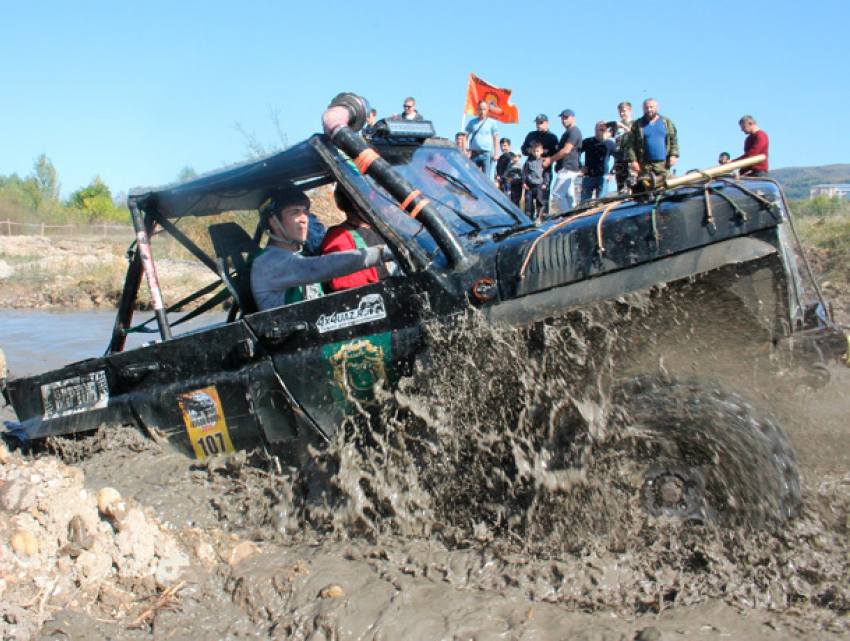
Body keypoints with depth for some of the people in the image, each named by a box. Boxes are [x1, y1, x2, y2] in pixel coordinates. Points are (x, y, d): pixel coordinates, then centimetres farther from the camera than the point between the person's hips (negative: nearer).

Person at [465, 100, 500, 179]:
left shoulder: (492, 122, 6)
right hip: (474, 153, 2)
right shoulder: (472, 122, 11)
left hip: (487, 154, -2)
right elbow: (466, 137, 12)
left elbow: (495, 138, 6)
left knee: (487, 177, -7)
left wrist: (496, 154, -2)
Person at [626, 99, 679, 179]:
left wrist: (673, 155, 0)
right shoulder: (637, 124, 6)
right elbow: (631, 144, 2)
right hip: (645, 165, -1)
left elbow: (674, 140, 13)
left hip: (663, 163, 1)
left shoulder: (666, 122, 12)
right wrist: (633, 160, -7)